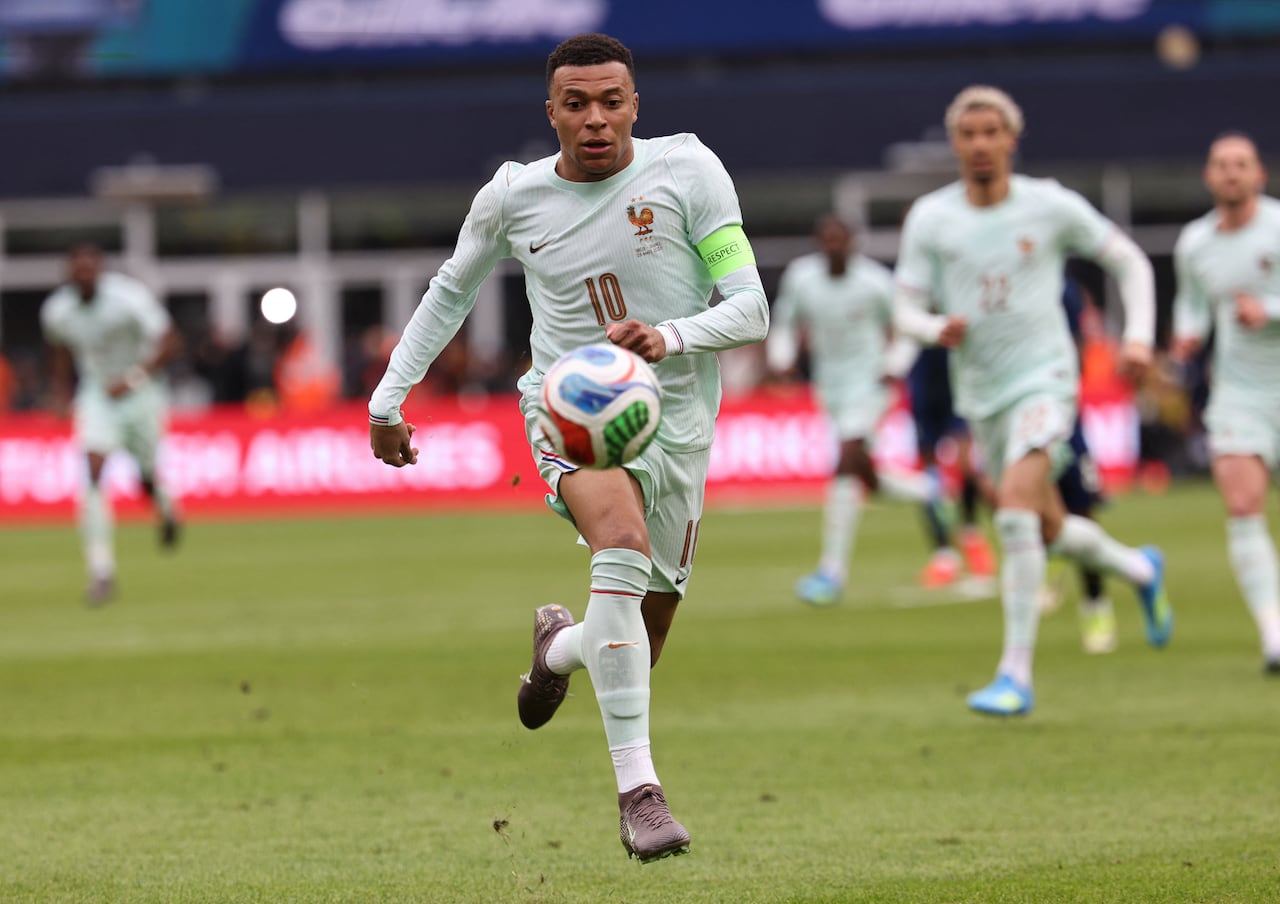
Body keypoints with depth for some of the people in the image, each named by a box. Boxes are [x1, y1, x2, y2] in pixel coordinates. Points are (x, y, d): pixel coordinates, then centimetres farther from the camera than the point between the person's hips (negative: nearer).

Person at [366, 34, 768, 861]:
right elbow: (452, 292, 18)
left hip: (675, 424, 1)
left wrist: (670, 337, -29)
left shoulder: (687, 168, -8)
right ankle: (639, 789, -35)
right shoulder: (512, 197, -2)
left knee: (638, 656, 8)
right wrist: (389, 397, 17)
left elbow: (750, 310, -10)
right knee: (623, 543, -34)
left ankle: (558, 647, 47)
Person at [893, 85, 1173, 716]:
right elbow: (905, 310, 0)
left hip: (1044, 379, -4)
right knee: (1052, 530, 14)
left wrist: (1139, 335, -5)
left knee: (1016, 508, -24)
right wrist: (937, 327, -23)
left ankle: (1016, 675, -20)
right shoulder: (930, 219, -2)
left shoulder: (1052, 206, -5)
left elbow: (1129, 261, 7)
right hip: (981, 396, 4)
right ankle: (1140, 571, 47)